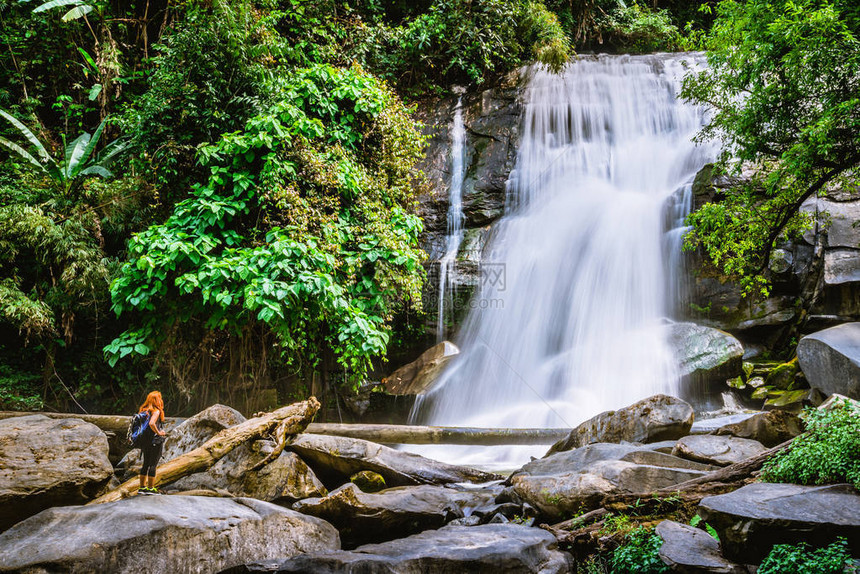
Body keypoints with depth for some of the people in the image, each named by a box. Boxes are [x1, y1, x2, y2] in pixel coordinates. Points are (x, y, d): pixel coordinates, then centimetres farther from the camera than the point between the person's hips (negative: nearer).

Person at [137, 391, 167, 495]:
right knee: (153, 465, -2)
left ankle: (142, 487, 18)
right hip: (155, 441, -8)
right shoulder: (156, 411, -13)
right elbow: (151, 423, -28)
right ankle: (151, 488, 1)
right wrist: (158, 433, -17)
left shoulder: (144, 411, 11)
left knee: (146, 464, 14)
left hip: (145, 440, 8)